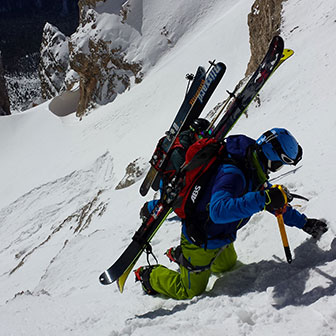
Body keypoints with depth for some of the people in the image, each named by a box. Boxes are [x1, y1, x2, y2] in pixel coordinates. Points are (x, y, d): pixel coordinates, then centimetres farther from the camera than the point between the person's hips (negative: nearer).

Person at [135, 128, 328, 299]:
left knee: (227, 265, 34)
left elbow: (275, 203, 8)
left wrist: (303, 222, 5)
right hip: (201, 242, -9)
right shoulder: (232, 174, -37)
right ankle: (150, 275, 28)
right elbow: (218, 211, -52)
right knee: (190, 292, 7)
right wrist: (261, 199, -57)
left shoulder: (254, 173, -7)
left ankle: (180, 254, 44)